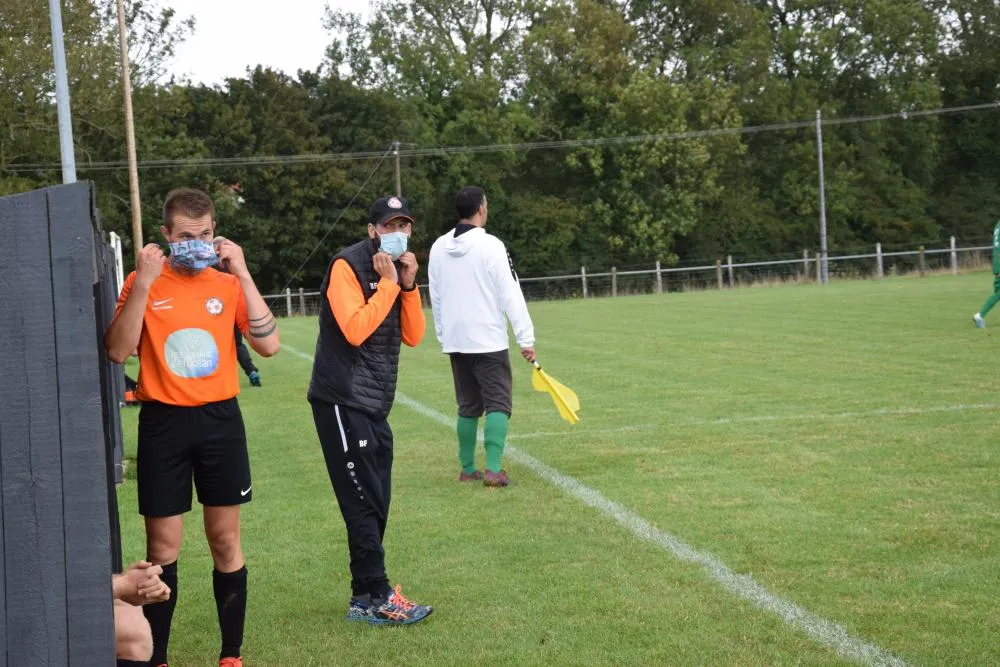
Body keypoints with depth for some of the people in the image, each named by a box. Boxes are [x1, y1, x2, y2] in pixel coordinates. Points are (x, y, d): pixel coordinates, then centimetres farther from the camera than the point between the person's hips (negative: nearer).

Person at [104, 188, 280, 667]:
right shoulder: (144, 283, -2)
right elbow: (117, 351, -13)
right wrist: (142, 285, -20)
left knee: (225, 540, 8)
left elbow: (269, 345, -9)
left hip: (220, 419, 2)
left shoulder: (227, 283, 3)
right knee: (163, 548, 3)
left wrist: (242, 274, -12)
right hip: (163, 423, -2)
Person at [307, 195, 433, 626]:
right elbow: (355, 330, -24)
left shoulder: (398, 269, 12)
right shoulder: (347, 266, -12)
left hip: (375, 405, 8)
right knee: (364, 501, -7)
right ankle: (377, 597, -1)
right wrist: (389, 283, -18)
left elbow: (413, 336, 7)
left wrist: (408, 286, -5)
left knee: (375, 505, 10)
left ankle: (365, 598, 17)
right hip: (343, 401, -8)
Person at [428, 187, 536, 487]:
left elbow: (435, 298, 12)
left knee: (468, 406, 15)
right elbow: (511, 296, -13)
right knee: (498, 404, -2)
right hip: (488, 341, -6)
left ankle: (468, 469, 18)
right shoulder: (490, 246, -12)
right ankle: (493, 468, -13)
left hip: (455, 341, 6)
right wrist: (526, 339, -11)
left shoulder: (439, 248, 6)